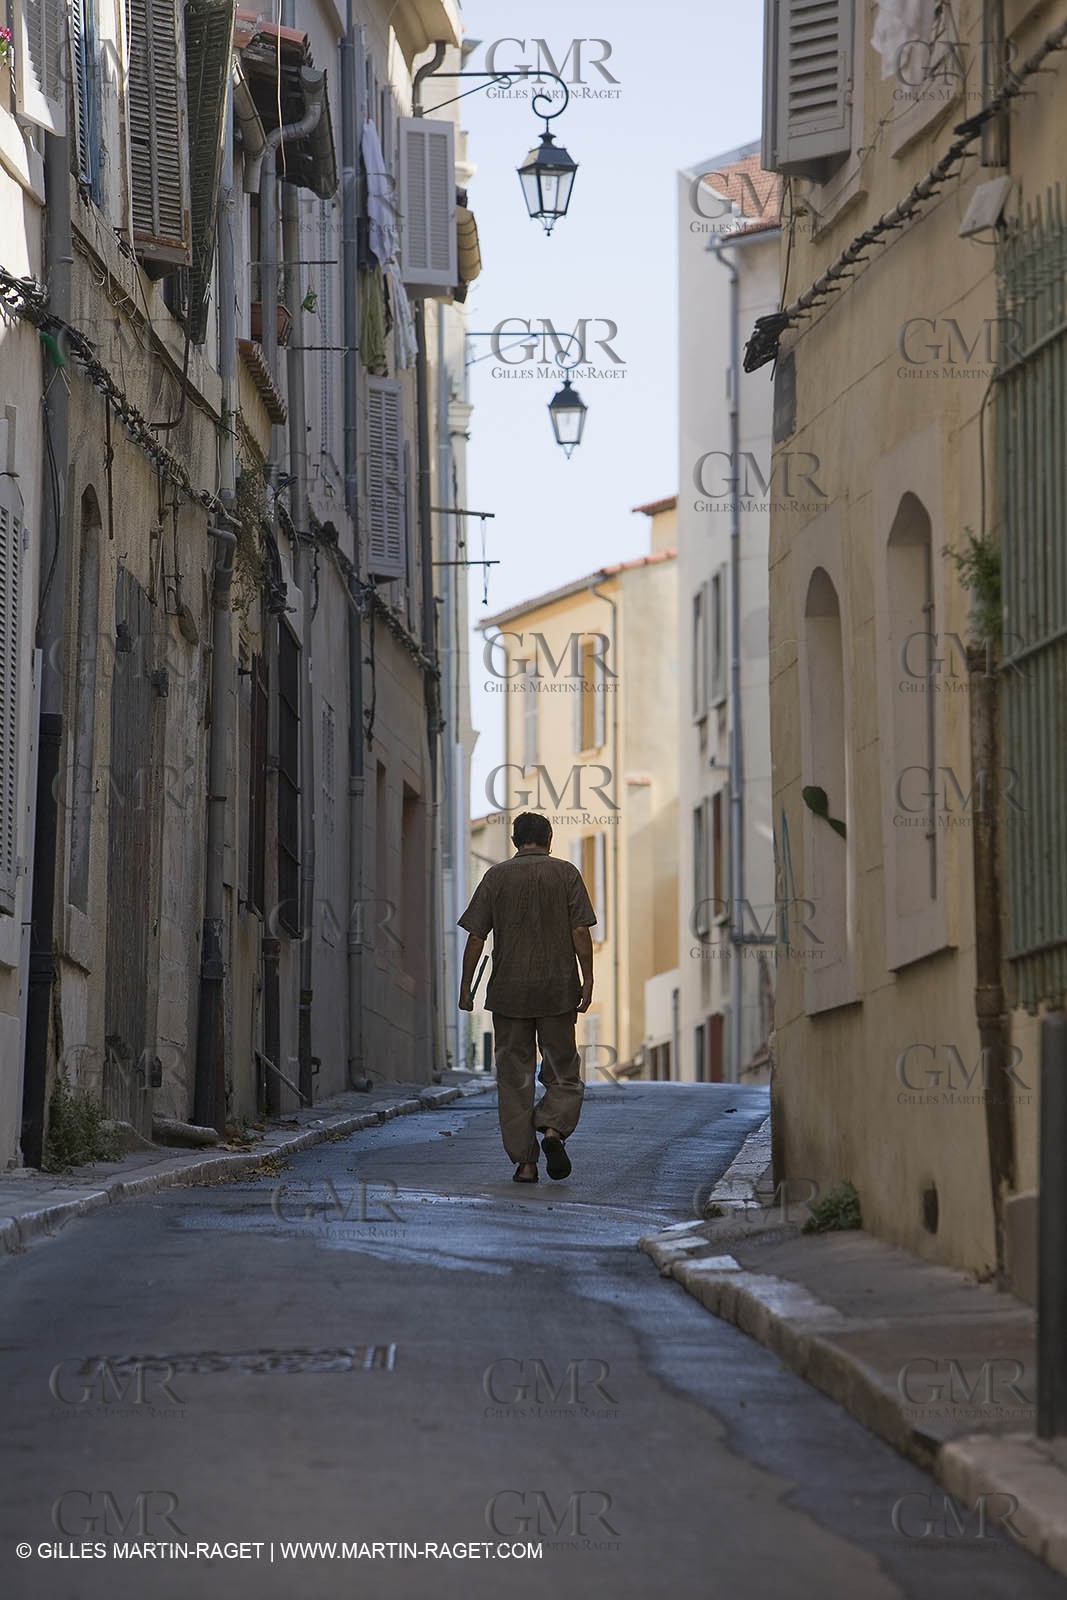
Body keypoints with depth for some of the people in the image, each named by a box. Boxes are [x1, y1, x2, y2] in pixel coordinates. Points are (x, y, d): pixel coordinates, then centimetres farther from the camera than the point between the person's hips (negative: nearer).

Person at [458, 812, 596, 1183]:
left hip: (509, 991, 1)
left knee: (514, 1078, 6)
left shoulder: (497, 876, 5)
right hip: (558, 990, 0)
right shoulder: (566, 874, 3)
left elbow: (476, 936, 1)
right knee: (563, 1072, 10)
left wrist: (466, 986, 5)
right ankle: (553, 1128, -17)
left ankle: (524, 1161, 1)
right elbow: (580, 932, -5)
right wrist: (587, 981, -3)